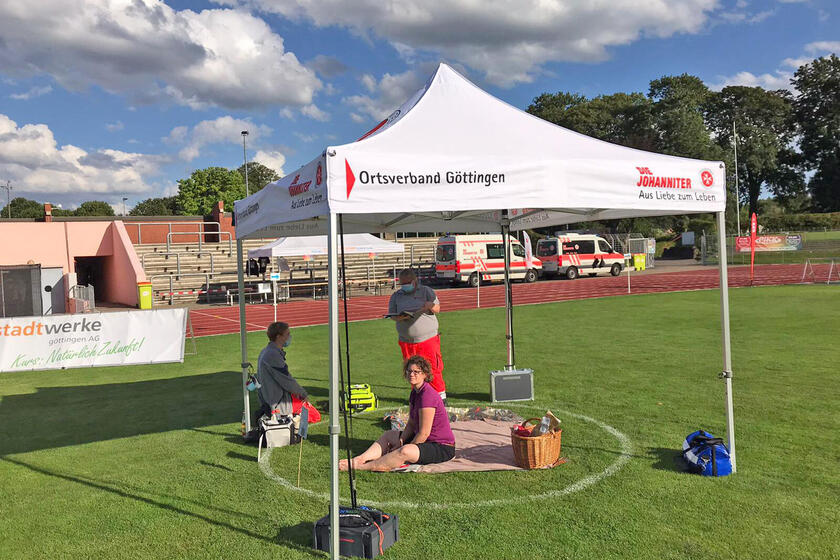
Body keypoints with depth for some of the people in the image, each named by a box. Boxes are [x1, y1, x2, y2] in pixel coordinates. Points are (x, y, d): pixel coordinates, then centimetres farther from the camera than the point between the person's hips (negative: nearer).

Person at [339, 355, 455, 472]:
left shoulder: (428, 395, -22)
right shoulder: (415, 392, 7)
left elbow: (424, 433, -22)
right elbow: (411, 424, 9)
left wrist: (401, 448, -14)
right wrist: (401, 442, -6)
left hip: (442, 448, -10)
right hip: (426, 441, 10)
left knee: (405, 452, -33)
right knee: (389, 435, 14)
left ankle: (358, 466, -27)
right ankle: (361, 458, -3)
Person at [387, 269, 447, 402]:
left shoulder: (426, 291, 5)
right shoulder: (396, 296, 11)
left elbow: (437, 309, 1)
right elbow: (391, 314, 8)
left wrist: (430, 306, -23)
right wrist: (400, 317, -15)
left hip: (428, 339, -2)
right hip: (407, 341, 2)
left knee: (433, 368, -4)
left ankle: (441, 394, 9)